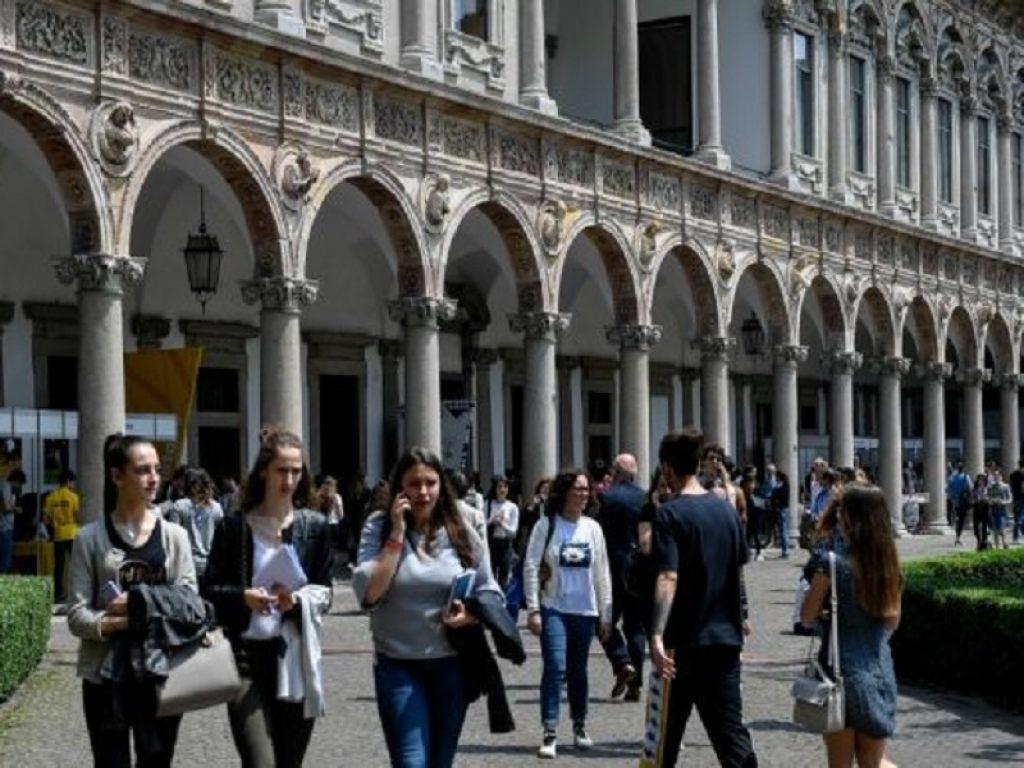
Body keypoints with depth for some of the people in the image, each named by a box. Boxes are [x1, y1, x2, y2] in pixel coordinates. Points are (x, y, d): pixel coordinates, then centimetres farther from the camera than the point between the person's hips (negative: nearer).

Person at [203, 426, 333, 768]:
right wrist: (243, 597, -17)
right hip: (246, 654, -3)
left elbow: (324, 593, 8)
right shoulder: (234, 527, 1)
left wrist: (297, 600, -13)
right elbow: (210, 590, 2)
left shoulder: (315, 526, 8)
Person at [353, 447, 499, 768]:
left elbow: (489, 593, 9)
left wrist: (471, 615, -13)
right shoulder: (379, 527, -3)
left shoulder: (461, 532, 2)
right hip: (398, 666, -3)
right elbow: (367, 593, -15)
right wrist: (397, 534, -15)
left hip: (452, 665, 3)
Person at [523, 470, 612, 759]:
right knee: (555, 668, -13)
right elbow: (531, 567, -6)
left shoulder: (592, 528, 5)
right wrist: (533, 609, -11)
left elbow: (602, 572, 9)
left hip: (585, 611, 3)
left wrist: (606, 613, 8)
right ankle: (550, 734, -9)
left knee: (578, 671, 12)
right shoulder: (546, 525, -5)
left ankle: (579, 726, 29)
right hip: (553, 609, -3)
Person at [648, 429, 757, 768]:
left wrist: (657, 635, -32)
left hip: (684, 641, -5)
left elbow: (668, 578, -24)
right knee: (730, 729, 4)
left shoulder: (670, 514, -12)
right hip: (726, 636, 5)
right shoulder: (726, 509, 7)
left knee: (667, 732, 10)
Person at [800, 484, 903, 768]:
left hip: (842, 671, -4)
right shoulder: (890, 566, 3)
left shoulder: (831, 563, -13)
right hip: (881, 672, 5)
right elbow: (892, 621, 13)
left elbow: (807, 617, -5)